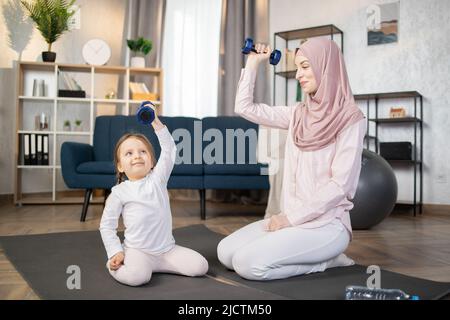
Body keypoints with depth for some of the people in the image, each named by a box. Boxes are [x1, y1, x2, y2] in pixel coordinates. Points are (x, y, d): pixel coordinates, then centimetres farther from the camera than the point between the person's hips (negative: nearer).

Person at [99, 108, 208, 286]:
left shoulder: (158, 178, 5)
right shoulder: (119, 192, 0)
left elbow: (169, 151, -4)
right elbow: (107, 225, 2)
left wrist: (156, 122, -12)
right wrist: (115, 252, -9)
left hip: (167, 248, 4)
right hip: (137, 250, -4)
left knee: (200, 266, -11)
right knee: (136, 276, -33)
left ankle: (151, 265, 7)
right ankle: (114, 264, 2)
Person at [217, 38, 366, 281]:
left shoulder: (350, 119, -11)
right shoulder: (299, 114, 9)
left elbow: (340, 185, -16)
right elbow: (245, 108, 13)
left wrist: (291, 217, -16)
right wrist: (253, 63, 11)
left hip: (327, 223, -7)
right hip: (292, 218, 7)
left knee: (248, 264, -22)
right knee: (225, 252, -6)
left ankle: (326, 260, -1)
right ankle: (315, 256, 6)